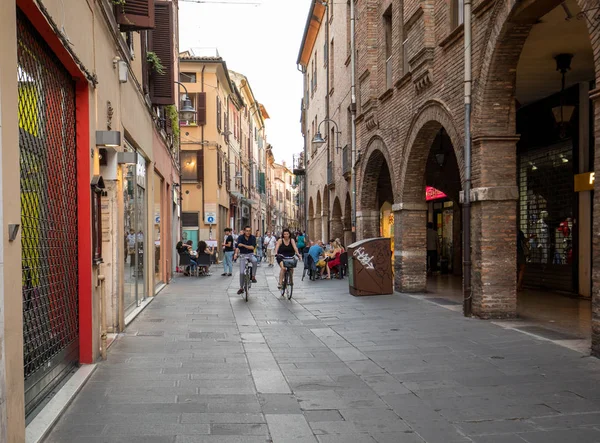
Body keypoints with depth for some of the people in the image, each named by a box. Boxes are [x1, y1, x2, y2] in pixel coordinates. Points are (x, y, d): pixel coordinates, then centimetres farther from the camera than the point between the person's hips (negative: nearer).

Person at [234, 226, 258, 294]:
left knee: (255, 261, -36)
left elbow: (253, 247, -15)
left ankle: (253, 277, -19)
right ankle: (241, 288, 12)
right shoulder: (240, 237, -9)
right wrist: (236, 253, -40)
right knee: (241, 272, -3)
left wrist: (244, 245, -23)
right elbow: (237, 246, -22)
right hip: (242, 255, 0)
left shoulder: (253, 238, -6)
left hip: (250, 254, 0)